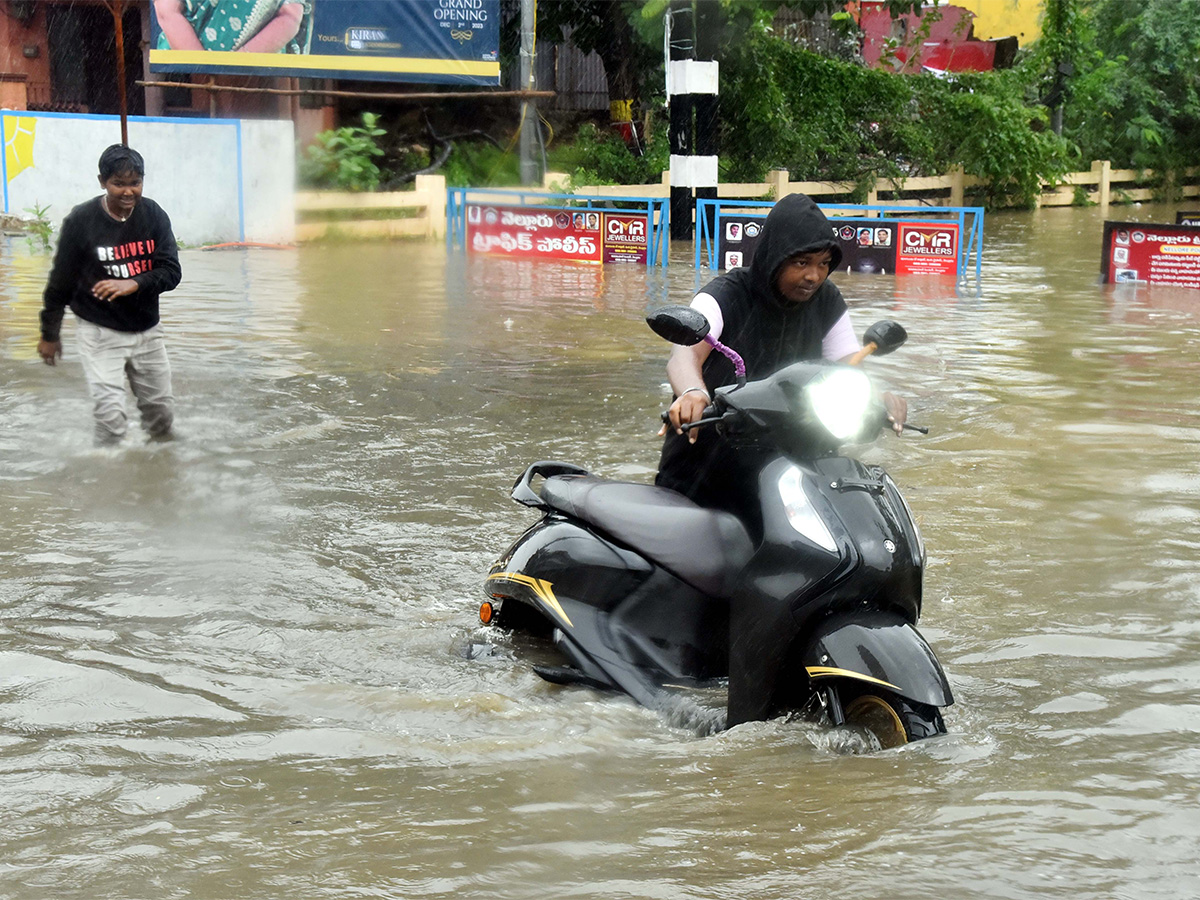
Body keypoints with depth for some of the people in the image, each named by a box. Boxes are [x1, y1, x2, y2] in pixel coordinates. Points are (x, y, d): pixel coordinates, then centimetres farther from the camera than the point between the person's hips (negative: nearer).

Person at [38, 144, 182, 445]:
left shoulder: (154, 215, -6)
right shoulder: (80, 220, -14)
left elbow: (171, 272, -10)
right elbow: (61, 280, -4)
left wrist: (133, 284, -29)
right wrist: (50, 334, 3)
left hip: (146, 329, 4)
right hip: (99, 331, -3)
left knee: (161, 410, 10)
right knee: (110, 413, -14)